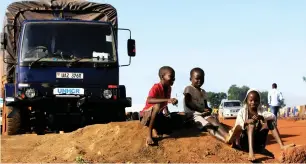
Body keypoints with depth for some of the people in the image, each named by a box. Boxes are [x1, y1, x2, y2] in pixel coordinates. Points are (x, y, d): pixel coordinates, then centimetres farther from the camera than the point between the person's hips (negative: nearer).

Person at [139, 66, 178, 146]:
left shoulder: (169, 88, 1)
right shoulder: (156, 87, -23)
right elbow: (149, 100, -43)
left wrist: (166, 110, -5)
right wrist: (168, 100, -50)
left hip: (158, 115, 8)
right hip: (146, 115, -8)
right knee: (158, 106, -38)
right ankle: (149, 134, -30)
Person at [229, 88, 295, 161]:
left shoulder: (261, 111, 2)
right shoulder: (242, 112, -1)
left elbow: (273, 117, -18)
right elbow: (237, 128, -15)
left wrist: (262, 117, -35)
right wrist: (245, 122, -33)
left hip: (257, 145, 2)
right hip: (244, 144, -2)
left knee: (268, 122, -13)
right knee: (251, 123, -26)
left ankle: (282, 146, -28)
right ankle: (251, 152, -46)